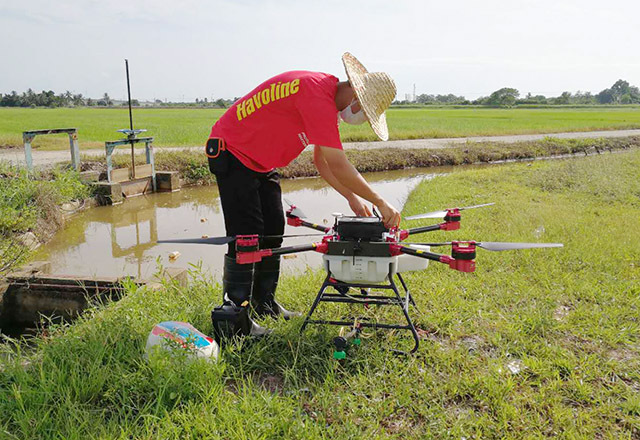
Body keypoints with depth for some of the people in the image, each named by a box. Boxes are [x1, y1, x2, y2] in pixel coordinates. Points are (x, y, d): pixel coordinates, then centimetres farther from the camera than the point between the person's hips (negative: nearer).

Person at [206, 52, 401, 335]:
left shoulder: (328, 95, 3)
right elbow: (339, 166, -29)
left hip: (261, 161, 10)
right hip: (232, 153, -10)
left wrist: (352, 198, 1)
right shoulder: (318, 97, -29)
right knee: (246, 236, -11)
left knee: (273, 231, 9)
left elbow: (322, 161, 8)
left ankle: (264, 302, 22)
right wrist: (380, 203, -21)